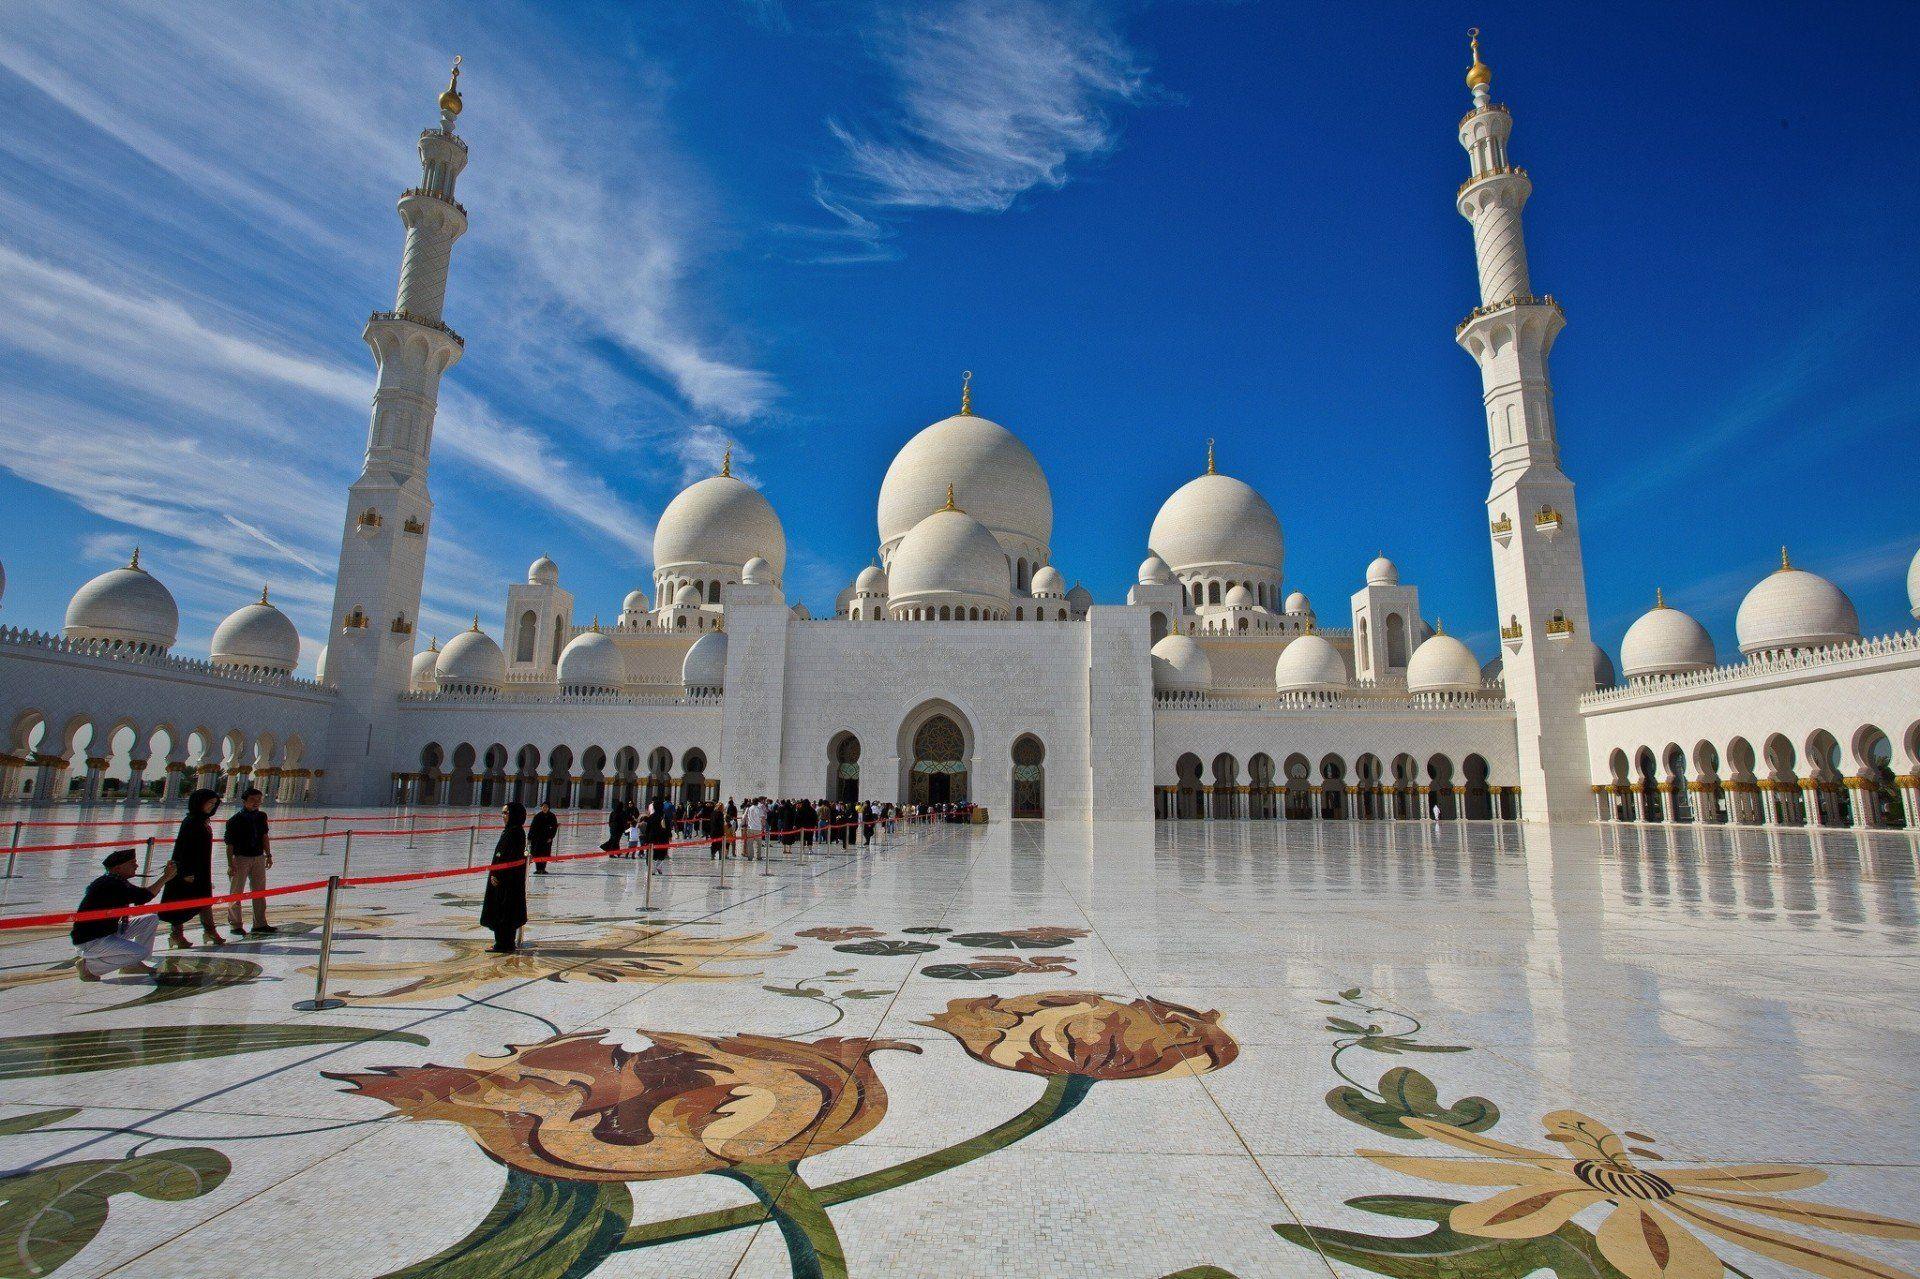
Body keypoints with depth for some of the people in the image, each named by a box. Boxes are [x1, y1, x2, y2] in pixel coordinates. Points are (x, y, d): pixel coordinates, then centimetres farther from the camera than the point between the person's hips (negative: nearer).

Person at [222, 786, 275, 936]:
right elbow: (229, 843, -11)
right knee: (236, 892, 4)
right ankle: (235, 925, 15)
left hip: (259, 857, 5)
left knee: (260, 892, 10)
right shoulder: (236, 819, -11)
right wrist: (231, 864, -14)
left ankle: (260, 924, 20)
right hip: (240, 858, -5)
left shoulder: (261, 817, 5)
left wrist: (268, 855, 11)